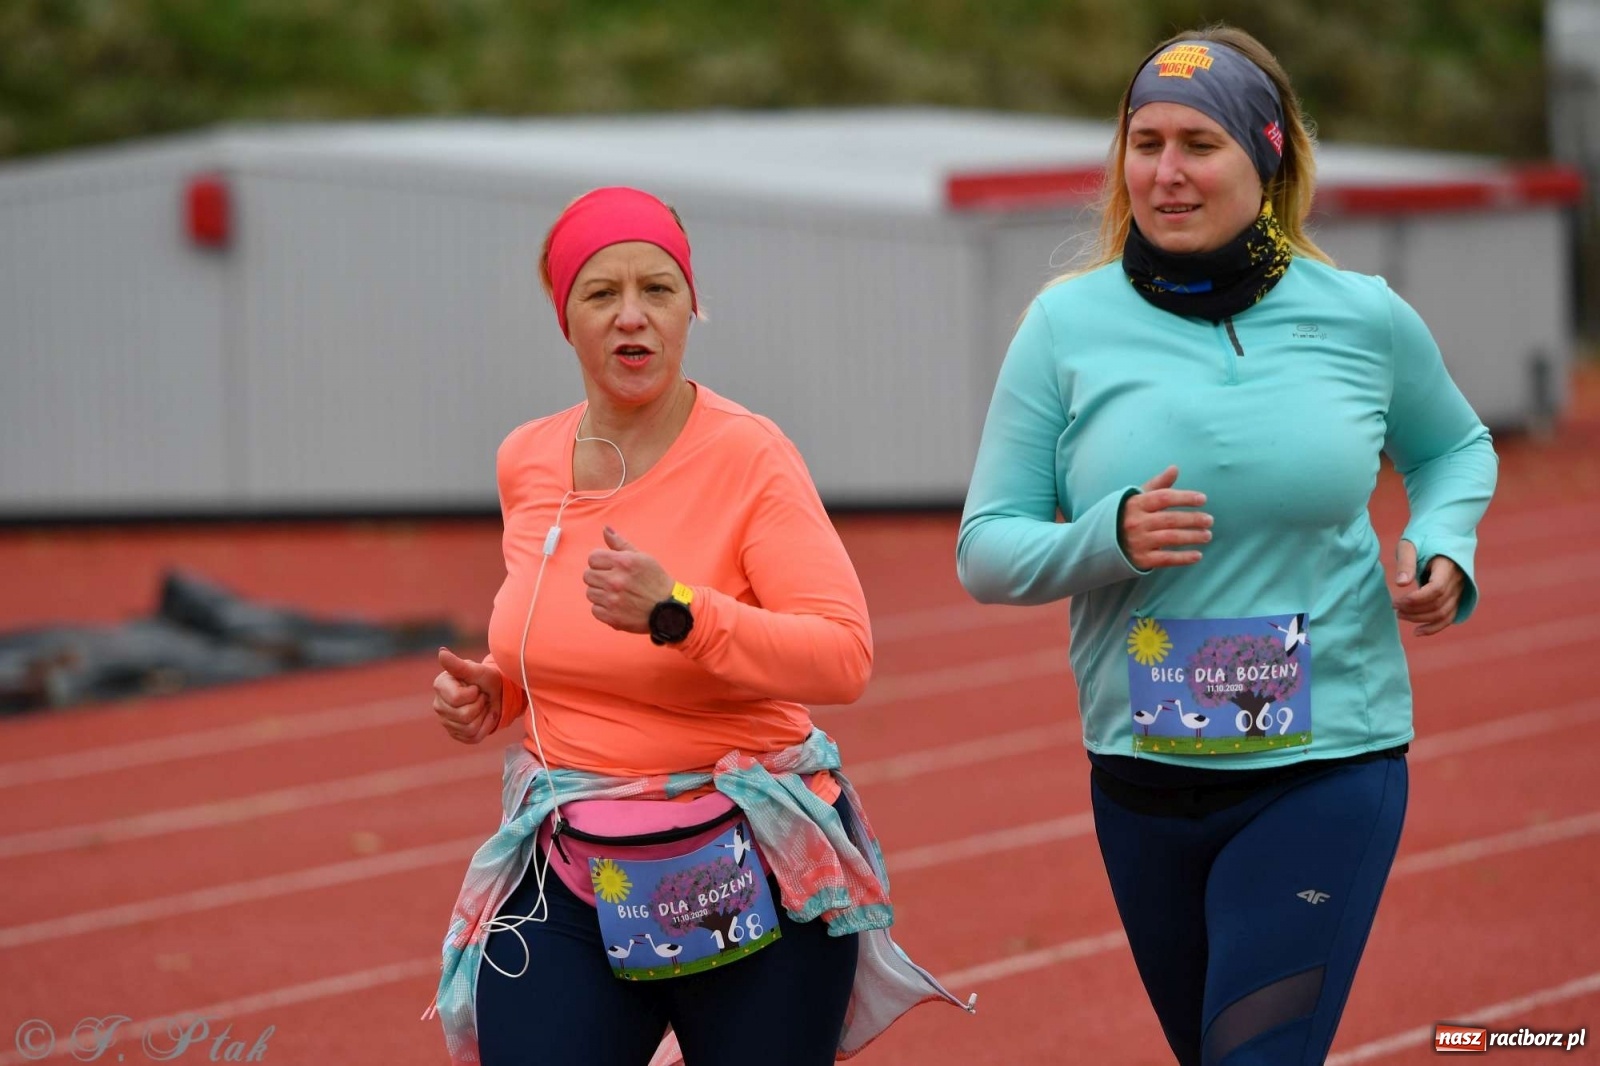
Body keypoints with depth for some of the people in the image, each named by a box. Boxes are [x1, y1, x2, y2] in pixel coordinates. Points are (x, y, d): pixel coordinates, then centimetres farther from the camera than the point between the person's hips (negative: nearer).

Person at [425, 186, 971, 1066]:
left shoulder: (749, 457, -11)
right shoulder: (526, 464, 5)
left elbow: (844, 655, -20)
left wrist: (678, 613, -31)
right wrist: (493, 693, 4)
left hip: (750, 881, -4)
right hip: (568, 870, 4)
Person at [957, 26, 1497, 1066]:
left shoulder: (1363, 318, -2)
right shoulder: (1068, 324, -3)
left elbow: (1453, 447, 19)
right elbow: (985, 550, -2)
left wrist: (1441, 548, -2)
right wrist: (1108, 538, -21)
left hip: (1329, 771, -2)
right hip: (1144, 775, 2)